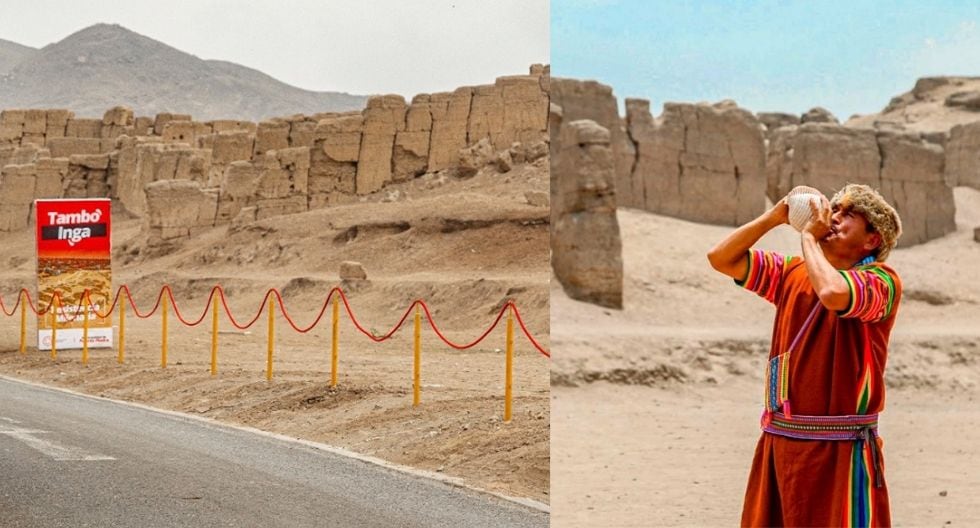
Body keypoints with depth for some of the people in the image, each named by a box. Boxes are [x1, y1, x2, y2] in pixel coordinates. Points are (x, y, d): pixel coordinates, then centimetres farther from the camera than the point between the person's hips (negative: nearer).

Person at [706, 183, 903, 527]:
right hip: (779, 443, 6)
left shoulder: (881, 281, -7)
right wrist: (775, 217, 2)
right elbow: (721, 258, 11)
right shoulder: (793, 272, 13)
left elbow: (833, 293, -28)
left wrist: (809, 235, -12)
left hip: (839, 450, -6)